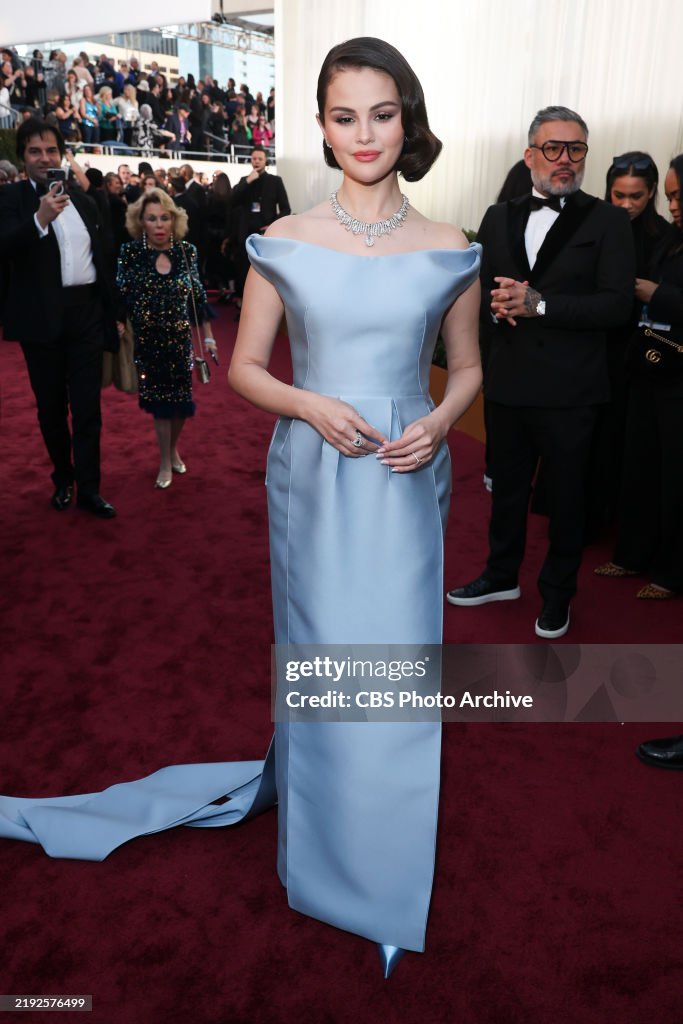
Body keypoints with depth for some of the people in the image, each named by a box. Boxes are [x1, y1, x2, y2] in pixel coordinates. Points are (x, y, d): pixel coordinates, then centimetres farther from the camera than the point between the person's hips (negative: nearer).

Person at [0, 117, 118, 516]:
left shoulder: (84, 202, 11)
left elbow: (102, 260, 15)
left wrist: (115, 313, 13)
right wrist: (40, 219, -30)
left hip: (87, 313, 2)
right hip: (42, 318, -2)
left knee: (88, 406, 1)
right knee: (51, 407, 10)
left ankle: (89, 487, 9)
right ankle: (63, 479, 26)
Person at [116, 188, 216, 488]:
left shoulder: (187, 251, -5)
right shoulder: (130, 252, -9)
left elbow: (198, 296, 3)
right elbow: (119, 297, -6)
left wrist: (208, 336, 5)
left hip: (179, 338, 1)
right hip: (146, 340, -1)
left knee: (181, 398, 8)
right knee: (158, 399, 8)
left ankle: (173, 449, 36)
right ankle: (165, 462, 24)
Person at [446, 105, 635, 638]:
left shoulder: (608, 221, -4)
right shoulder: (499, 217, 9)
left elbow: (616, 304, -14)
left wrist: (537, 304, -22)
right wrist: (497, 306, -14)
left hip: (569, 390, -4)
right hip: (508, 383, 4)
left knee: (567, 495, 10)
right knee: (507, 485, 18)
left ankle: (558, 593, 30)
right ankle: (502, 575, 38)